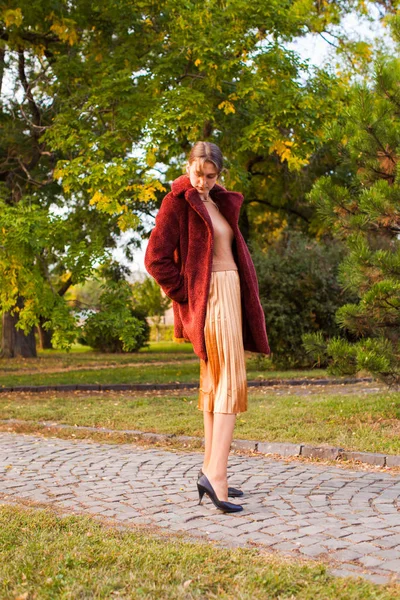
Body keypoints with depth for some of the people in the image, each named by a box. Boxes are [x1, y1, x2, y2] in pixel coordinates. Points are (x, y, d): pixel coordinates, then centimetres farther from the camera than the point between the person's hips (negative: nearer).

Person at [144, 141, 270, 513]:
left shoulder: (220, 203, 19)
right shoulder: (177, 203, -5)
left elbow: (230, 249, 13)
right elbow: (156, 258, -13)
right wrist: (185, 296, -11)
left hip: (231, 294, 9)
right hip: (209, 298, -9)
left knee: (215, 383, 9)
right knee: (230, 383, -17)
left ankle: (210, 471, 15)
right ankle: (216, 474, -21)